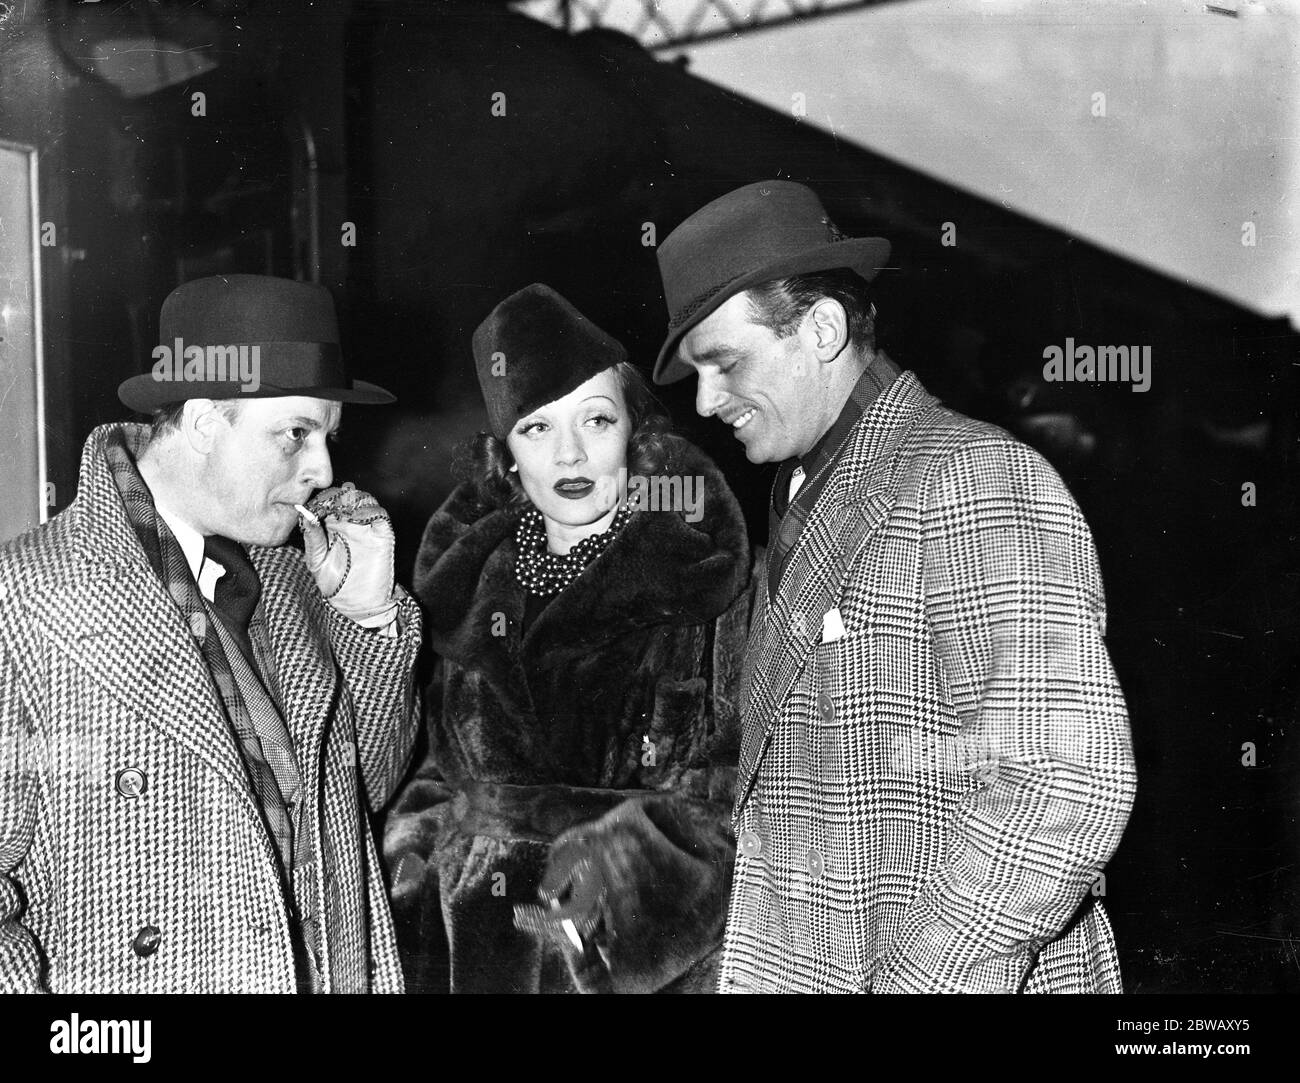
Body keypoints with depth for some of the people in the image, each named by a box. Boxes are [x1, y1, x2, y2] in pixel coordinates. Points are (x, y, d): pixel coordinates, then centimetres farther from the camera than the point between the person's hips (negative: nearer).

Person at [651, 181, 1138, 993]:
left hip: (956, 977, -7)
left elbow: (1063, 782, -23)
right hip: (805, 970, 8)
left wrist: (918, 978, -23)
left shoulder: (974, 477, -14)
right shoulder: (809, 501, 14)